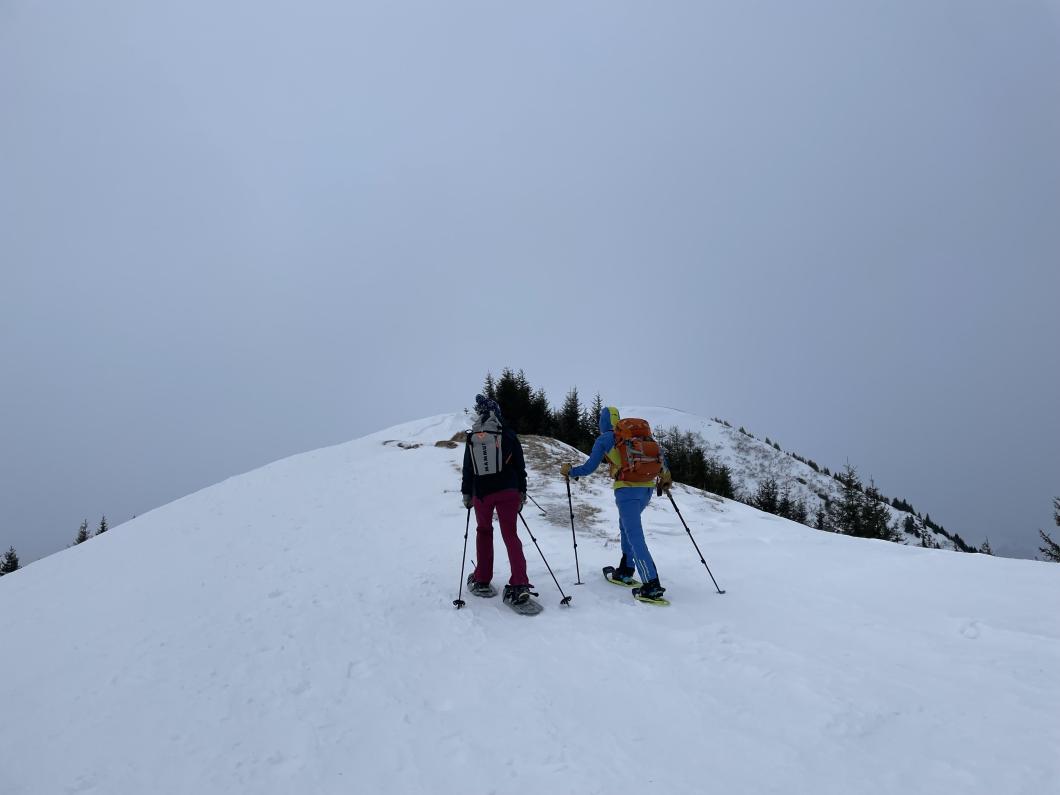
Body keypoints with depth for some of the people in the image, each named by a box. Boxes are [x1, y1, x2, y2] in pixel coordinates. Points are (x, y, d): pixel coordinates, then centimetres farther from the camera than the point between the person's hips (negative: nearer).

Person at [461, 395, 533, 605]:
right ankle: (519, 585, -9)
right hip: (508, 492, -1)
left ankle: (481, 580, 22)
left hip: (481, 493, 1)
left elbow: (468, 469, 5)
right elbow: (520, 466, 1)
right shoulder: (508, 436, -2)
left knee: (484, 532, 19)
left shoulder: (472, 439, 0)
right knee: (510, 534, 3)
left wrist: (466, 493, 14)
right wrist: (521, 493, 9)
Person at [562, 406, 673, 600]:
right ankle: (626, 571, 28)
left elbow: (589, 468, 4)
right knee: (626, 525, 26)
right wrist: (665, 475, 27)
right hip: (647, 488, 6)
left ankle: (651, 585, -15)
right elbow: (659, 453, 15)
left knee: (635, 536, -7)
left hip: (627, 489, -6)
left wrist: (569, 471, 20)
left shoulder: (604, 439, 3)